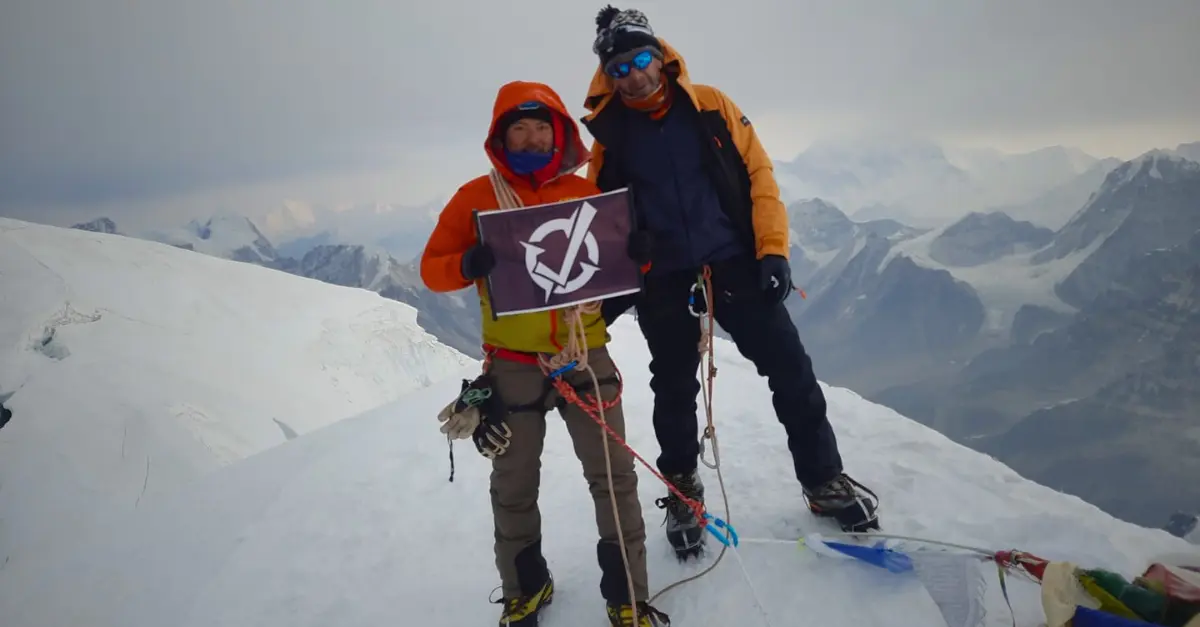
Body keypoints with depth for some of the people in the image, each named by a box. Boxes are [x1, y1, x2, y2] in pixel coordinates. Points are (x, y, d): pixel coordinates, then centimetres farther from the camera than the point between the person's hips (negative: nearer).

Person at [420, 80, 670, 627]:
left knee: (614, 477, 3)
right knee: (514, 486, 13)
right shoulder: (475, 196, 0)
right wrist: (471, 263, -22)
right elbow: (432, 268, -1)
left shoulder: (585, 192, 4)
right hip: (512, 365, 0)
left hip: (585, 355, 1)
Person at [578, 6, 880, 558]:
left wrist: (772, 249, -7)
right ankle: (682, 490, 30)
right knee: (674, 388, 10)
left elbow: (757, 173, 2)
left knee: (789, 367, 0)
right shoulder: (608, 133, 2)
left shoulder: (708, 105, 2)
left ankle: (823, 479, 18)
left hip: (733, 261, 0)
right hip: (662, 278, 0)